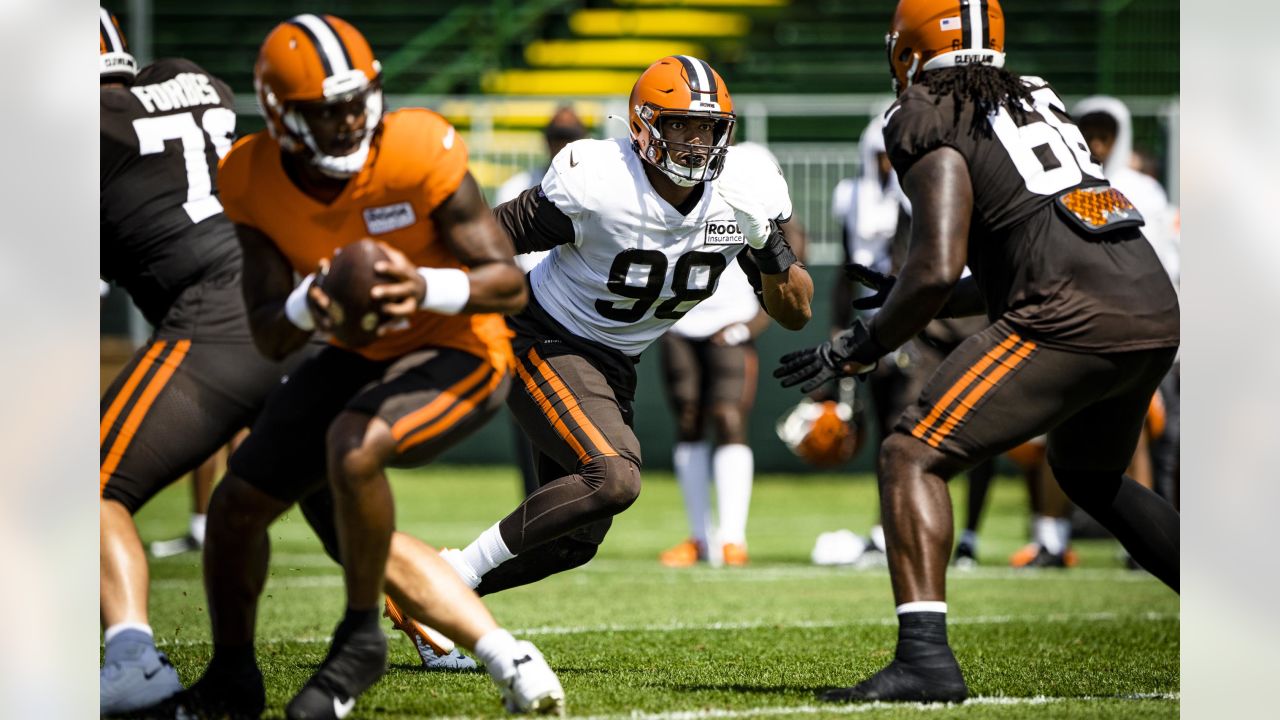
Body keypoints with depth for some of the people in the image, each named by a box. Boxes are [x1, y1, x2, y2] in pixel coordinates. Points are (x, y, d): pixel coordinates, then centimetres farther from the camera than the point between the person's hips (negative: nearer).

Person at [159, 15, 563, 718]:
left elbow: (511, 285, -21)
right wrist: (307, 306, -34)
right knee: (240, 502, 7)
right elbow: (269, 336, -10)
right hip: (358, 354, 6)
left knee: (353, 447, -35)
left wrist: (426, 288, -41)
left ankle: (361, 639, -12)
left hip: (457, 351, -6)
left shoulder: (418, 153, -26)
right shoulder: (254, 180, -13)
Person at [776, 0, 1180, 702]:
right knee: (1088, 474, 32)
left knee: (912, 456, -5)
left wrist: (859, 348, 4)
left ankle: (924, 654, -20)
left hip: (1074, 318, -8)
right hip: (1156, 307, 8)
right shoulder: (1038, 99, 25)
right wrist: (938, 303, 34)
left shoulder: (929, 122, 1)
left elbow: (935, 271, -9)